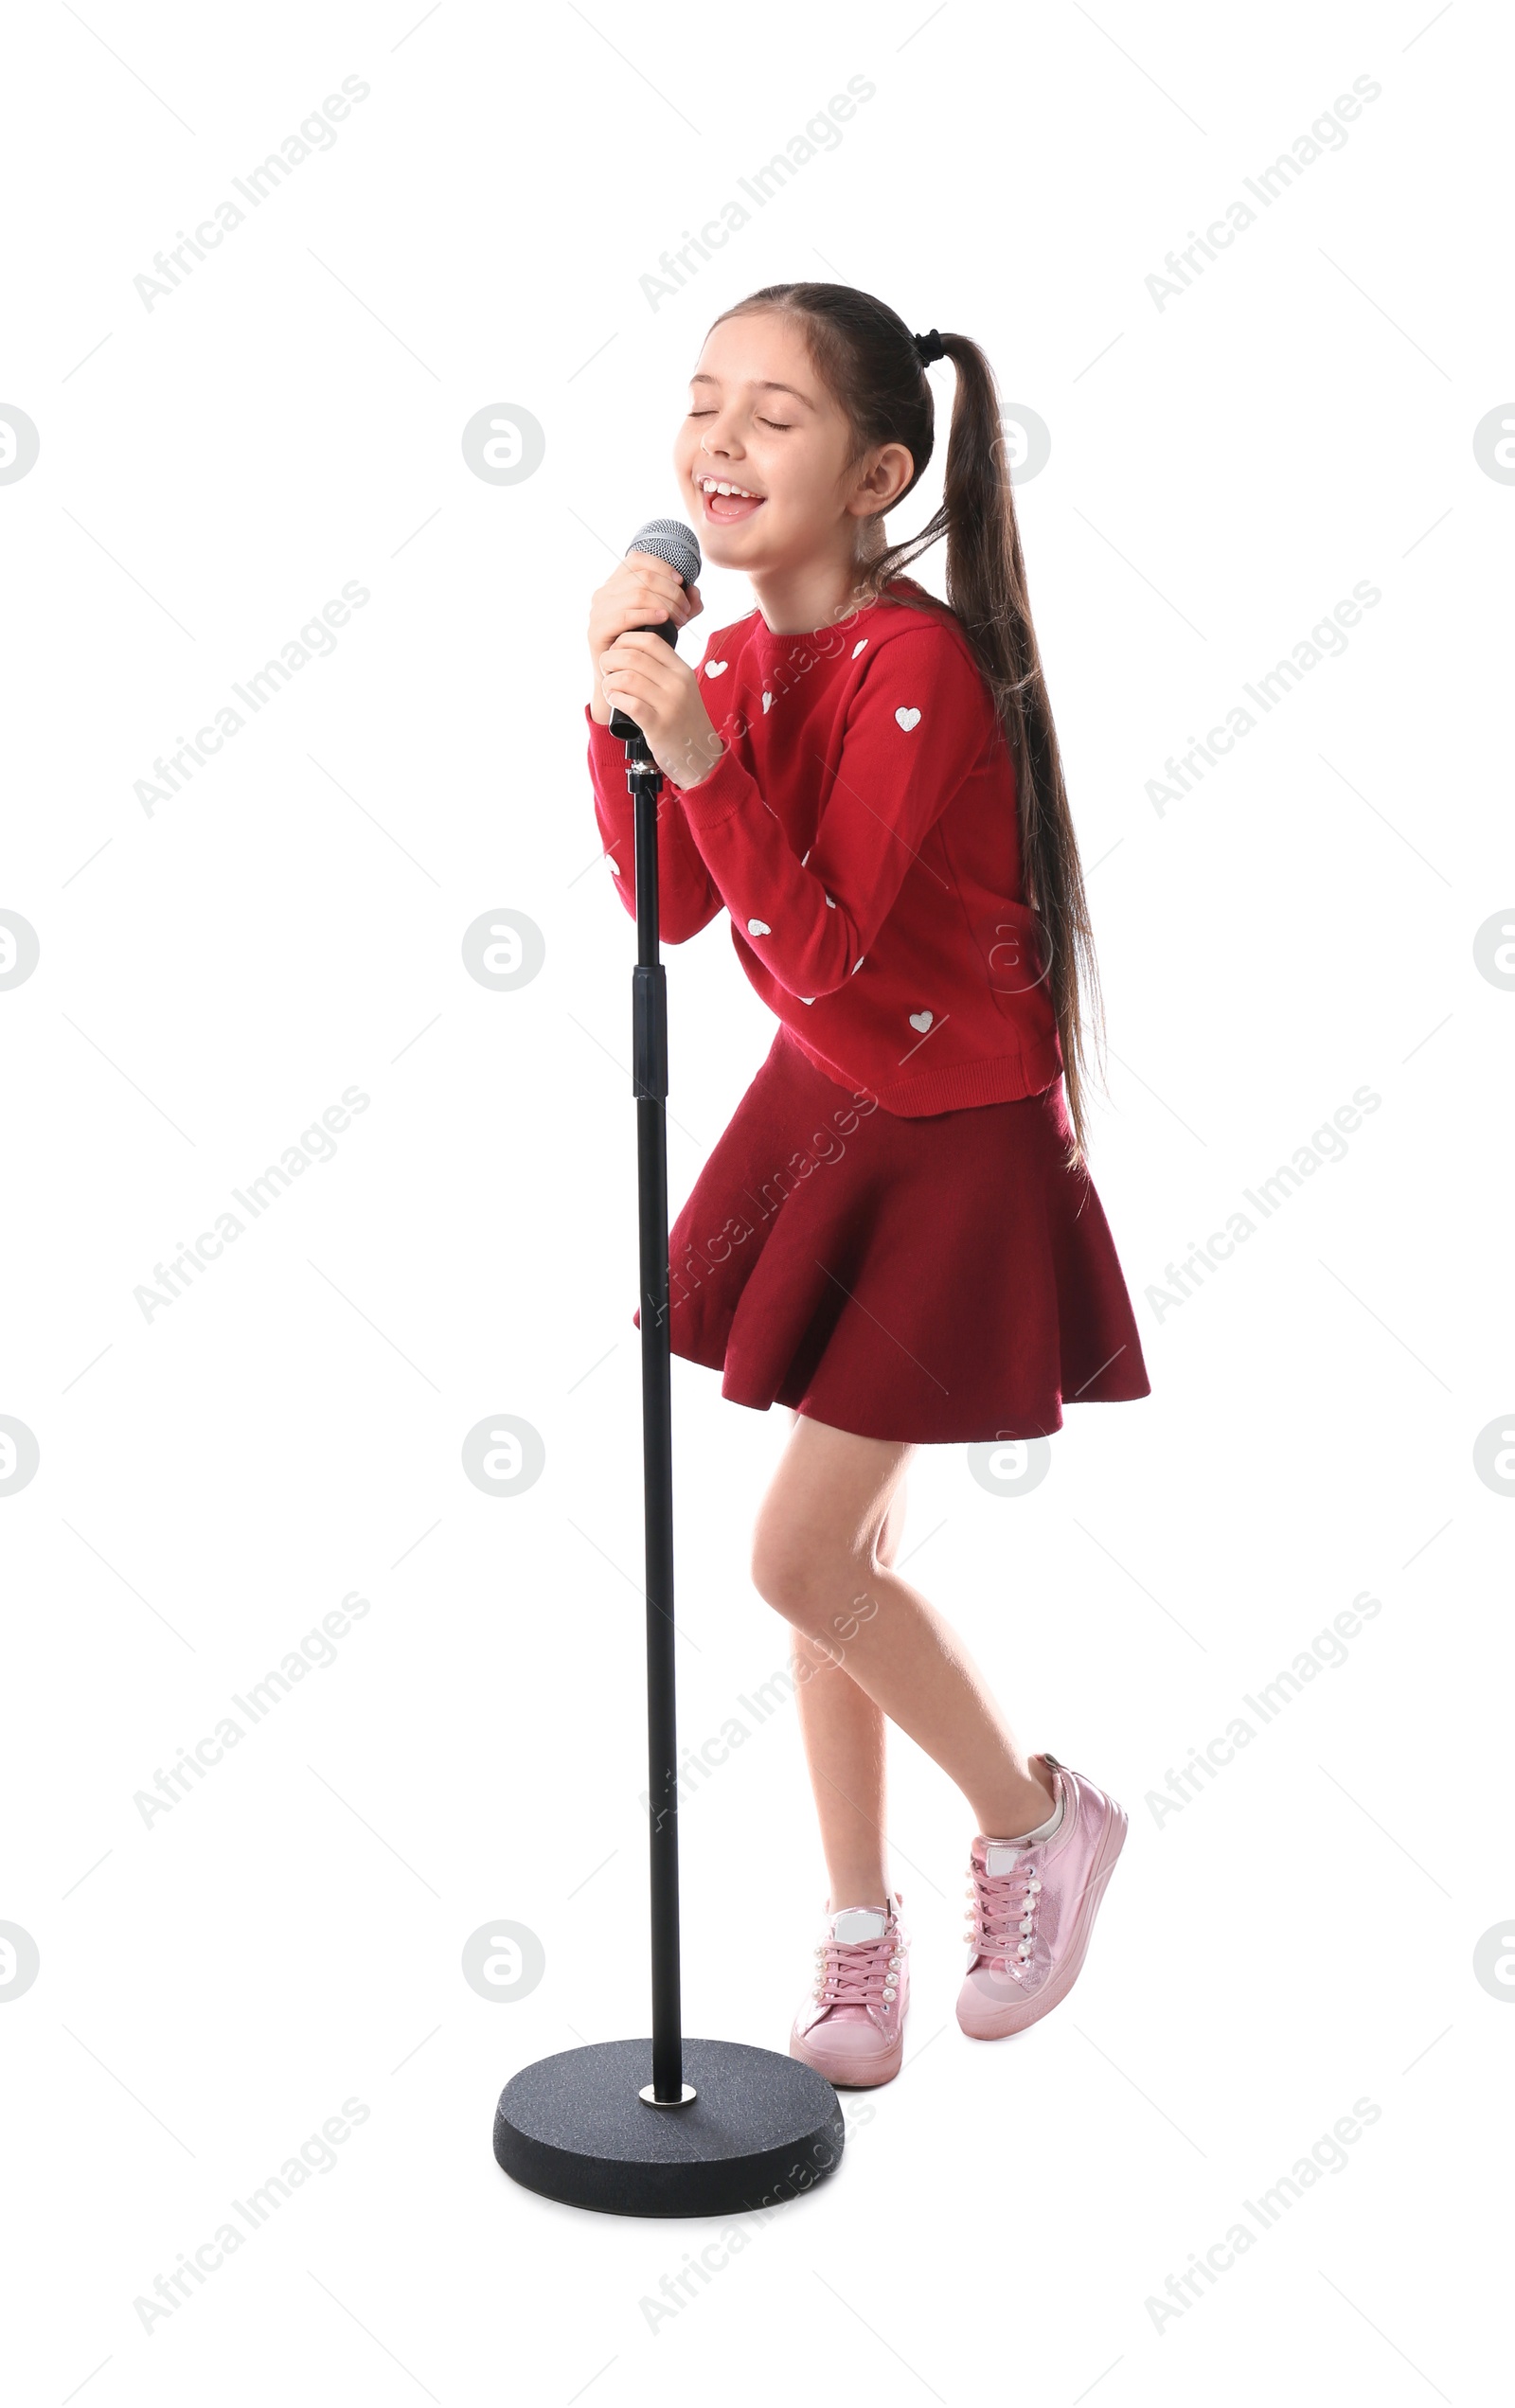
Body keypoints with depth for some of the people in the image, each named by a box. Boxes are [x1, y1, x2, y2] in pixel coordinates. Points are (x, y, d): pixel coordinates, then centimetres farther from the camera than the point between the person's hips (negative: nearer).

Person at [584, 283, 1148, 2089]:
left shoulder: (919, 666, -24)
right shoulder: (743, 656, 1)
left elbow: (821, 951, -27)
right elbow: (672, 911, 0)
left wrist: (702, 759, -36)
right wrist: (624, 708, -10)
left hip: (954, 1150, -7)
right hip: (825, 1111, 7)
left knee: (800, 1556, -5)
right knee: (847, 1546, 12)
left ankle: (1039, 1817, 22)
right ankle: (859, 1939, 26)